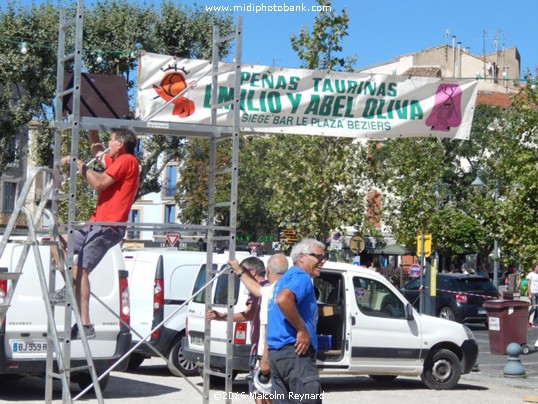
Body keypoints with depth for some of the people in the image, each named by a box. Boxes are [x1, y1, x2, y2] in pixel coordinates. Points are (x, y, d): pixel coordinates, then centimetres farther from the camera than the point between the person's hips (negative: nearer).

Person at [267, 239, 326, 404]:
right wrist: (302, 330, -21)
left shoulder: (286, 277, 22)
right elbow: (283, 299, -30)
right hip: (295, 353, -10)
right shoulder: (301, 277, -10)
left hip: (276, 352, 10)